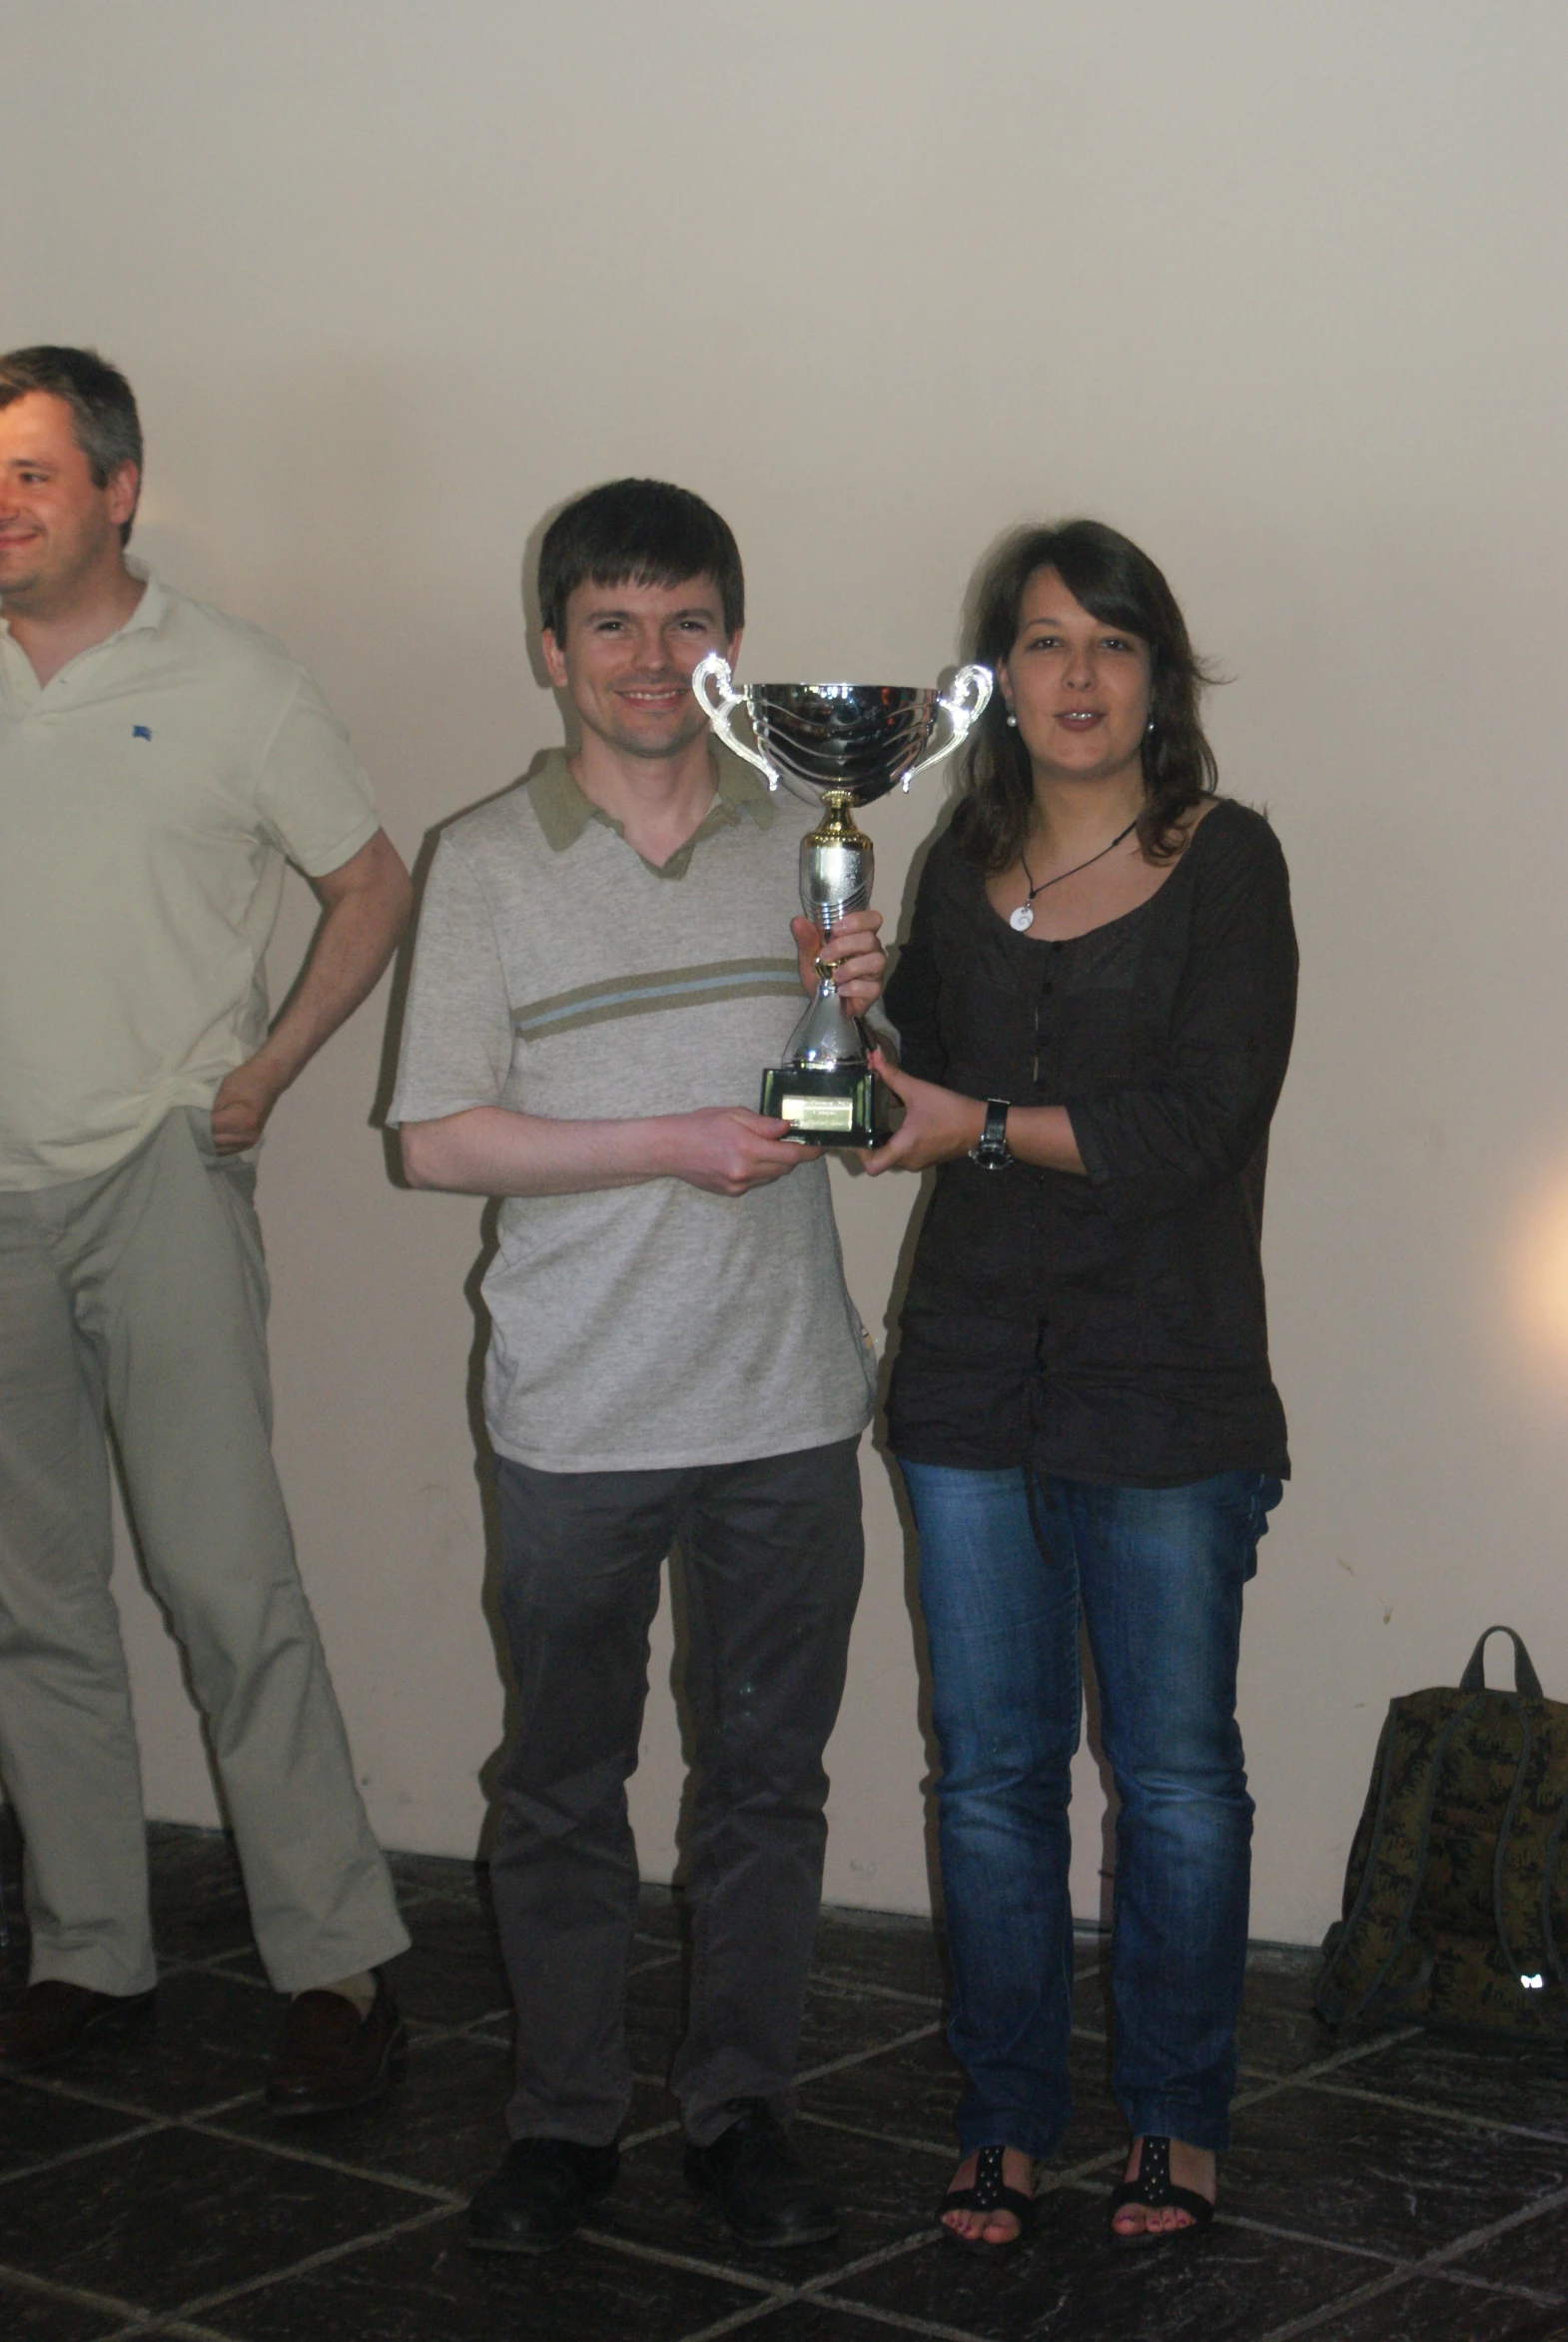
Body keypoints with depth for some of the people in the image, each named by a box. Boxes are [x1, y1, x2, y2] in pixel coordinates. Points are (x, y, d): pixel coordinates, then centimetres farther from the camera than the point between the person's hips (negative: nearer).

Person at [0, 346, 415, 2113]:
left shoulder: (229, 684, -1)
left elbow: (373, 889, 6)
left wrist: (263, 1071, -3)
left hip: (158, 1177, -4)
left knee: (223, 1572, -10)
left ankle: (339, 1965, -2)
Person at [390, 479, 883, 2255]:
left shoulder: (806, 840, 6)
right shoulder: (489, 862, -2)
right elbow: (440, 1139, -6)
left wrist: (870, 1010, -12)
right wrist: (679, 1141, -16)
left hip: (784, 1404, 2)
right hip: (577, 1417, -2)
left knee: (765, 1775, 10)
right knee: (562, 1779, 9)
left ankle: (740, 2109, 25)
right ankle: (565, 2117, 24)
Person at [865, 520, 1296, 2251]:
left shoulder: (1224, 862, -5)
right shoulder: (962, 868, 9)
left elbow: (1203, 1121, -15)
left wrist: (982, 1127, -13)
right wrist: (856, 997, 0)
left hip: (1165, 1393, -4)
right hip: (973, 1388, 4)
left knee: (1173, 1777, 6)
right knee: (991, 1772, 10)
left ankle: (1175, 2121, 22)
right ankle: (1006, 2121, 23)